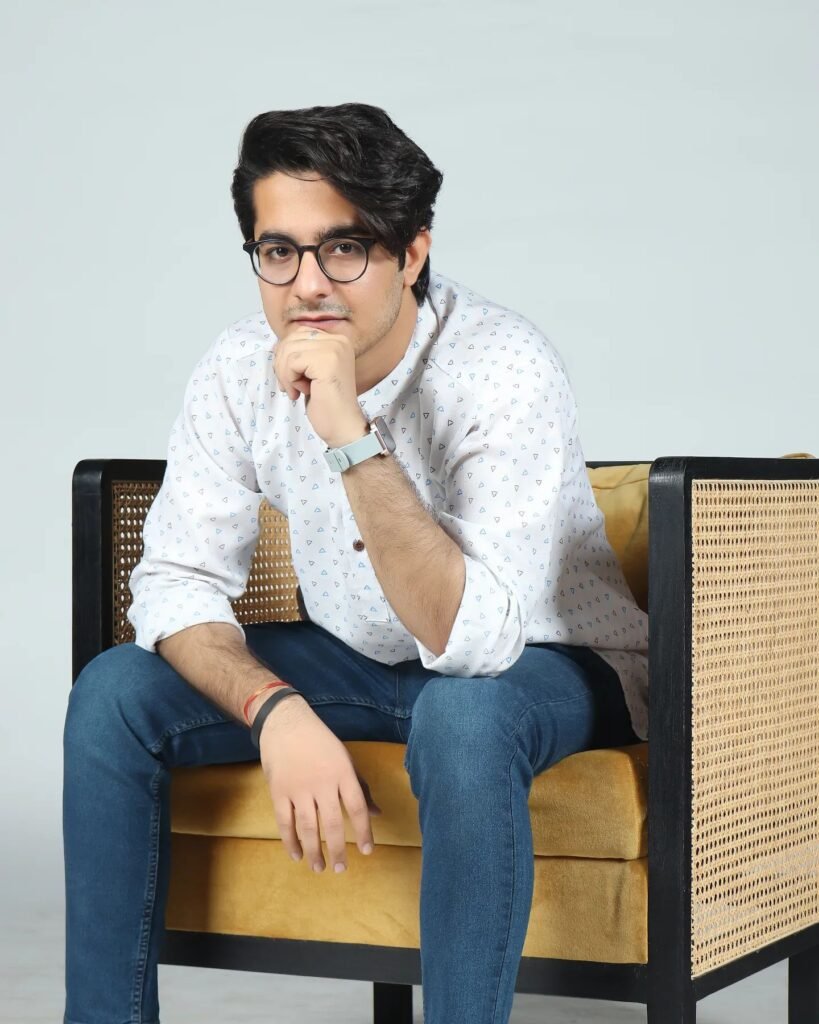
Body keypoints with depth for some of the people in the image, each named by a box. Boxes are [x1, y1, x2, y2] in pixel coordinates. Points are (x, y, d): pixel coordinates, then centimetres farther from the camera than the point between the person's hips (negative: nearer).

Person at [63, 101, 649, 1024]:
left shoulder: (505, 370, -29)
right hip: (359, 662, 5)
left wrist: (350, 433, -43)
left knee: (460, 717, -39)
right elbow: (176, 583, -10)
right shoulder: (242, 368, -13)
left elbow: (469, 640, -35)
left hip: (543, 666, -5)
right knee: (115, 693, -14)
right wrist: (278, 709, -30)